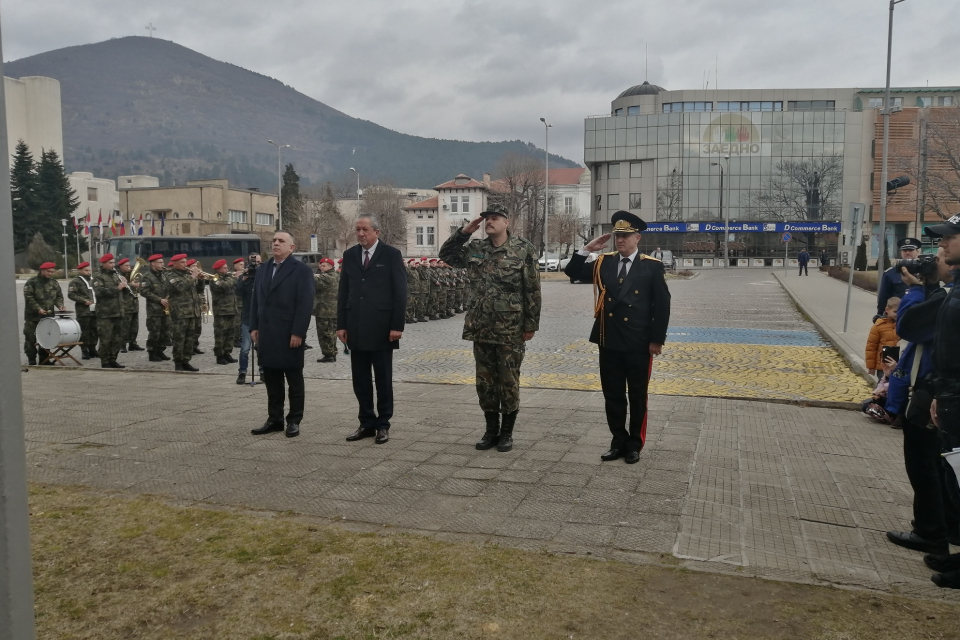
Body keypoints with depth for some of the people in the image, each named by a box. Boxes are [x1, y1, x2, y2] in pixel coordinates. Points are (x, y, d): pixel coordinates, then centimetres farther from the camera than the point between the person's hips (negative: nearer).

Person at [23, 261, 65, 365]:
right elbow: (29, 298, -13)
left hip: (48, 316, 4)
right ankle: (31, 360, 6)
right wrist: (38, 309, -22)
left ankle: (44, 359, 16)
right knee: (30, 338, -1)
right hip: (33, 316, -4)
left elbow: (59, 296, 13)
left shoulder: (54, 283, 10)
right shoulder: (31, 282, -6)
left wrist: (60, 305, -7)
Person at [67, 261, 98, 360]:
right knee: (84, 332, -5)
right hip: (83, 311, -7)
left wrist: (96, 301, 12)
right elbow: (71, 294, -12)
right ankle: (84, 351, 0)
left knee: (94, 330, 9)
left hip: (94, 310, 7)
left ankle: (92, 349, 19)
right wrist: (84, 301, -18)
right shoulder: (75, 282, -4)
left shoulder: (91, 281, 20)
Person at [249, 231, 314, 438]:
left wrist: (298, 332, -17)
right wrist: (254, 327, 7)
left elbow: (305, 304, -12)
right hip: (267, 334, 6)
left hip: (290, 334, -6)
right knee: (271, 379, 10)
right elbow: (255, 299, 16)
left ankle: (294, 420, 12)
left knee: (294, 379, 4)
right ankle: (274, 419, 18)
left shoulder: (301, 270, -6)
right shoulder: (262, 269, 15)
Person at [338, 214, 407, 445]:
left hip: (382, 328, -4)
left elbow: (400, 292, -6)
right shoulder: (349, 255, 9)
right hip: (356, 328, 4)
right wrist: (341, 325, 4)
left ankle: (383, 424, 16)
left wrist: (397, 326, -12)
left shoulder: (391, 254, -3)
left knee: (383, 379, 6)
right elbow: (343, 292, 10)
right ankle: (367, 423, 20)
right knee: (360, 380, 9)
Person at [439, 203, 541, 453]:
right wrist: (464, 232, 2)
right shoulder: (475, 249, 6)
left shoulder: (524, 249, -6)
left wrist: (531, 325, -8)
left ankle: (507, 432, 18)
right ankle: (491, 430, 23)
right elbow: (446, 255, 15)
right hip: (481, 328, 4)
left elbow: (532, 291, -6)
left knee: (508, 382, 5)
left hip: (511, 330, -4)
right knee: (485, 381, 10)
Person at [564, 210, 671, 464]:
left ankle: (635, 445, 21)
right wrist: (586, 250, -5)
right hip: (609, 343, 4)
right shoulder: (603, 263, 7)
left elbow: (662, 305, -5)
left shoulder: (652, 267, -5)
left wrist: (657, 339, -8)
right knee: (613, 396, 11)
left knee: (637, 397, 8)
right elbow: (572, 272, 7)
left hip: (639, 345, -4)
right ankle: (618, 442, 23)